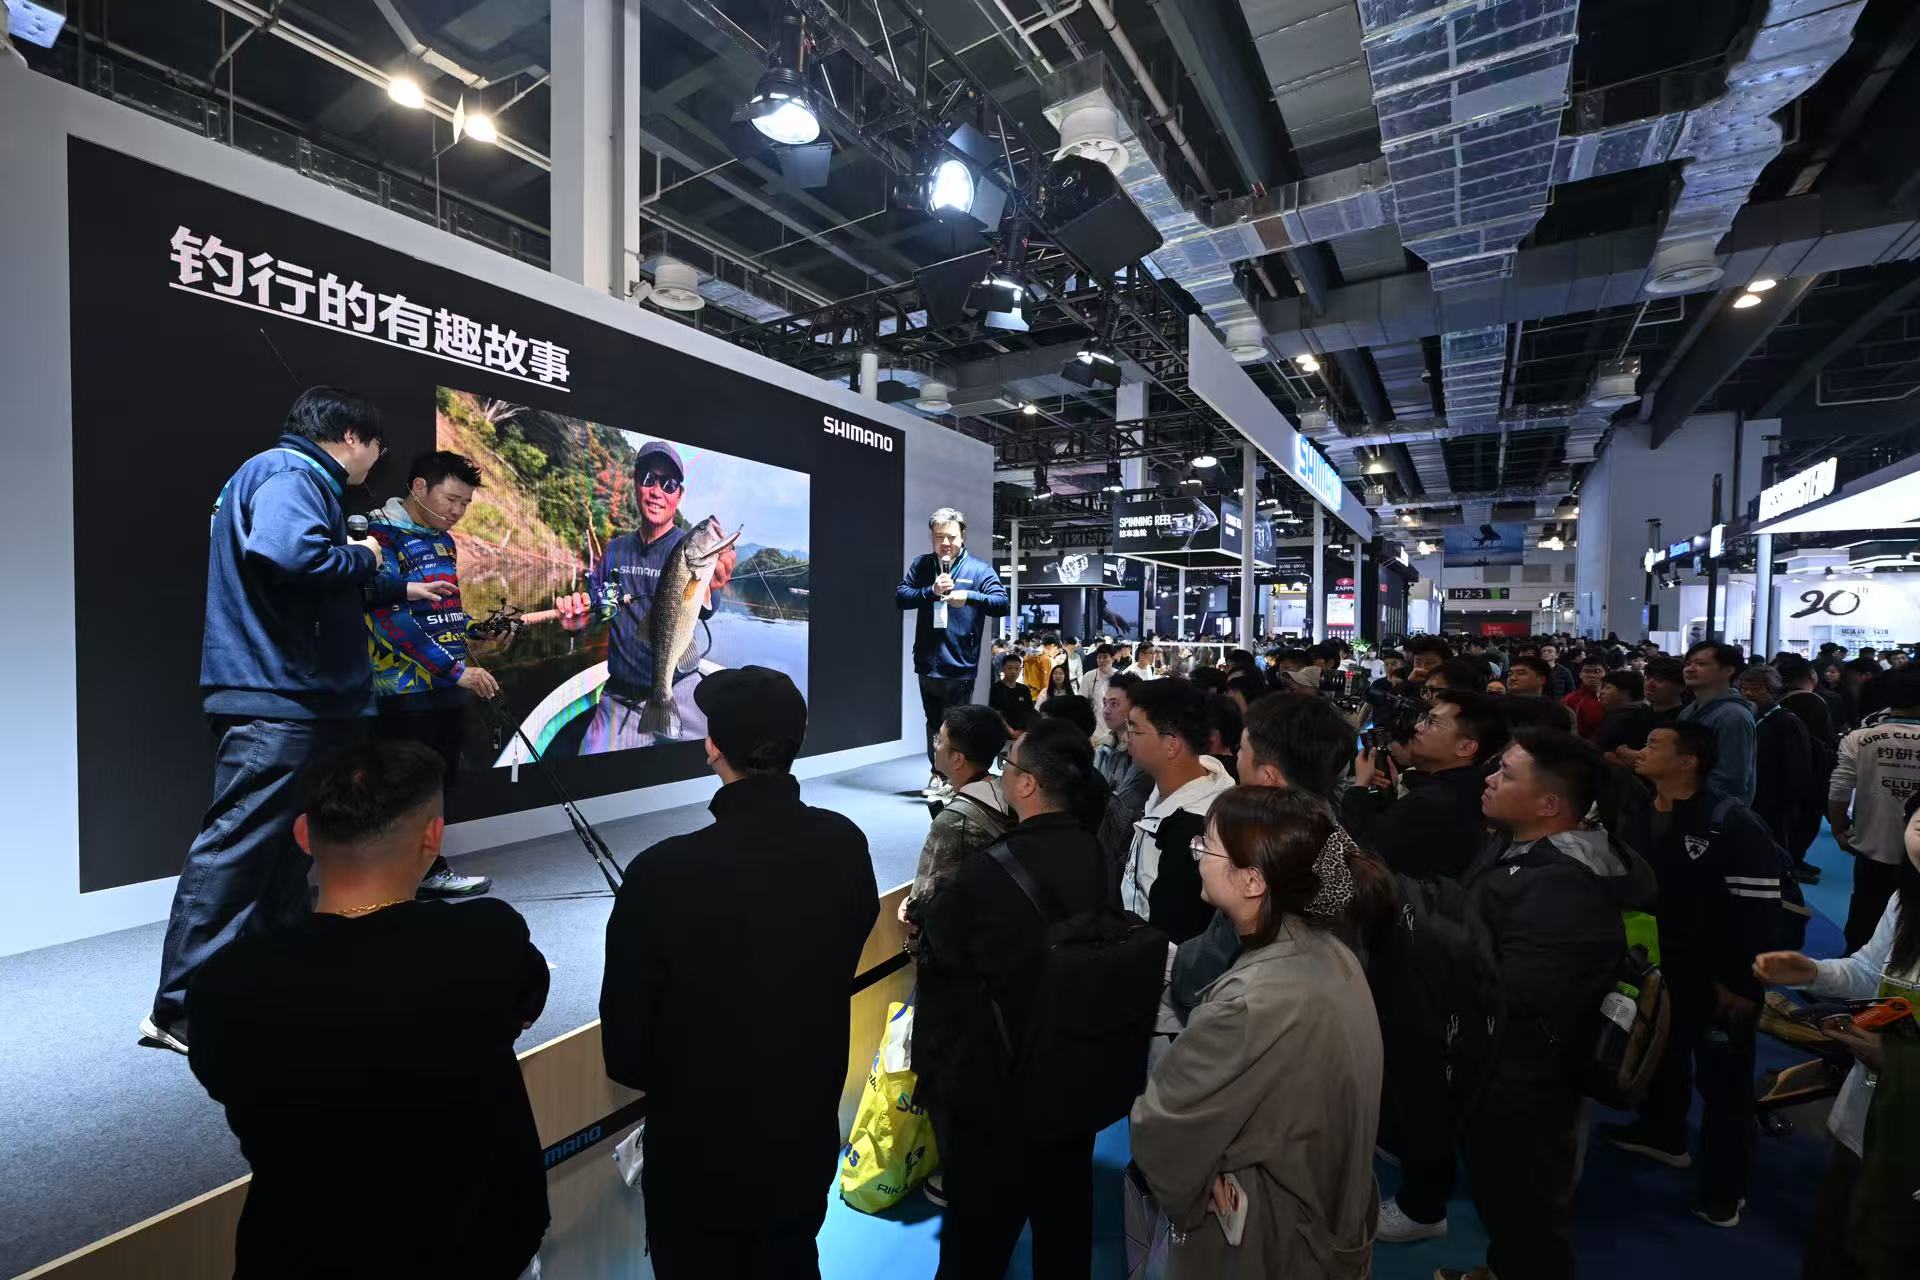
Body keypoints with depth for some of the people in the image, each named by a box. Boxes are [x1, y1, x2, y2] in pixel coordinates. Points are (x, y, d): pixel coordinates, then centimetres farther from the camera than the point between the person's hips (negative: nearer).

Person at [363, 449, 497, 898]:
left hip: (448, 689, 8)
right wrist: (457, 670, -22)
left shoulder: (444, 541, 14)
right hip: (406, 691, -8)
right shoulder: (383, 535, -12)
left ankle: (427, 869, 28)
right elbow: (392, 618, -21)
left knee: (439, 785, 15)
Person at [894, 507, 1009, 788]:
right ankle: (937, 774, 32)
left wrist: (969, 596, -27)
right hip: (927, 663, 4)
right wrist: (931, 591, -17)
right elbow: (900, 596, -1)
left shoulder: (979, 568, -3)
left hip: (960, 666, -3)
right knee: (933, 723, 17)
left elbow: (1003, 604, -12)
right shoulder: (921, 565, 6)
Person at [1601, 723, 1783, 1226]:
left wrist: (1741, 982, -19)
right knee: (1661, 1051, 22)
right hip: (1663, 964, 7)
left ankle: (1724, 1189, 23)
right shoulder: (1642, 819, 0)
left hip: (1721, 976, -6)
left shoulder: (1732, 822, -21)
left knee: (1722, 1077, 6)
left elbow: (1758, 908, -21)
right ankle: (1661, 1132, 43)